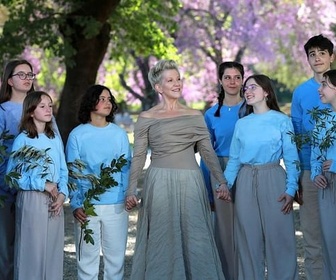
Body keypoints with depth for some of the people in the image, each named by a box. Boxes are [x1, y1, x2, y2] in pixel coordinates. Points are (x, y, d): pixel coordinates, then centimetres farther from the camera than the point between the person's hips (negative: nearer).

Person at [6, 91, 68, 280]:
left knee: (54, 250, 7)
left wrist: (63, 194, -6)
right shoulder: (22, 140, -5)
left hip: (55, 202, 5)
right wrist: (43, 185, -13)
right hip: (32, 200, -5)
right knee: (32, 250, -1)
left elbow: (63, 170, 11)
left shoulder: (55, 138, 10)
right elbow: (12, 174, -10)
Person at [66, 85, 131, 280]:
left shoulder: (119, 134, 5)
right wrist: (75, 204, -9)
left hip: (116, 205, 1)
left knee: (116, 256, 6)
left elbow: (126, 168, 6)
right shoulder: (77, 135, 1)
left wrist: (129, 195, -10)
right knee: (87, 255, 4)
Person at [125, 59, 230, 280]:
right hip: (160, 184, -2)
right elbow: (138, 157, 2)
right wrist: (131, 190, -5)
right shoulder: (146, 118, 3)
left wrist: (222, 182, -1)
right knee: (162, 240, 3)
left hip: (190, 183, 2)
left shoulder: (195, 116, 8)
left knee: (195, 237, 2)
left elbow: (208, 152, 8)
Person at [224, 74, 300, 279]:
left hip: (273, 180, -3)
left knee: (278, 235, -1)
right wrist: (225, 184, 0)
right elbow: (234, 159, 10)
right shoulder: (242, 124, 8)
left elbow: (291, 159, -5)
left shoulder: (282, 121, -3)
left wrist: (291, 190, -12)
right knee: (249, 238, 8)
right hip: (246, 182, 4)